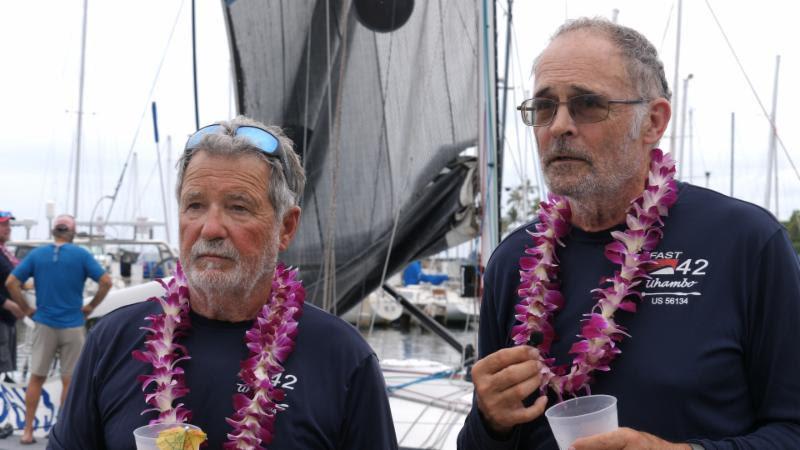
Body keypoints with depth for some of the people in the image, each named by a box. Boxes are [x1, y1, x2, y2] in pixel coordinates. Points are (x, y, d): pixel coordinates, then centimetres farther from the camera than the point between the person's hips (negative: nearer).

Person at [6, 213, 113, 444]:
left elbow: (11, 282, -2)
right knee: (69, 380, 5)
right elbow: (106, 282, -10)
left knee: (36, 378, 10)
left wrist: (27, 309, 5)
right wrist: (90, 307, 1)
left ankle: (28, 431, 12)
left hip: (44, 324, 2)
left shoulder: (36, 254, 3)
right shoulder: (81, 254, -4)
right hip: (73, 326, -2)